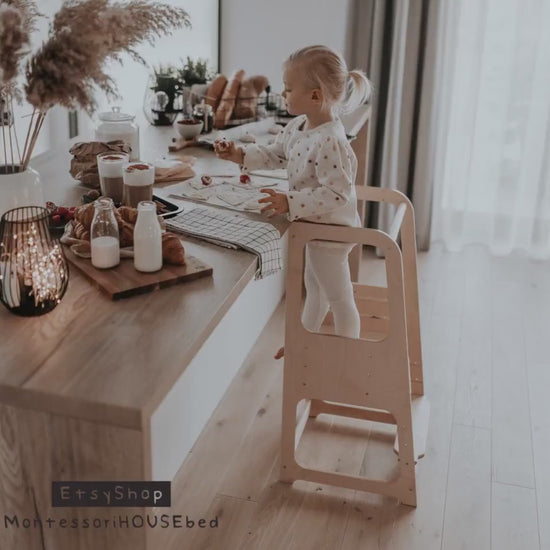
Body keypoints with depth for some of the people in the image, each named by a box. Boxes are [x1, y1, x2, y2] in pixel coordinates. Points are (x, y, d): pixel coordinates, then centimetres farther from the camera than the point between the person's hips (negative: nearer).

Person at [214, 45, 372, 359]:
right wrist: (241, 156, -1)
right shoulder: (298, 126, -3)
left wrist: (290, 203, -34)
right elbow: (276, 155, 11)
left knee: (339, 298, 8)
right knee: (314, 283, 29)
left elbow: (335, 194, -34)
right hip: (315, 226, 10)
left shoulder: (330, 142, -33)